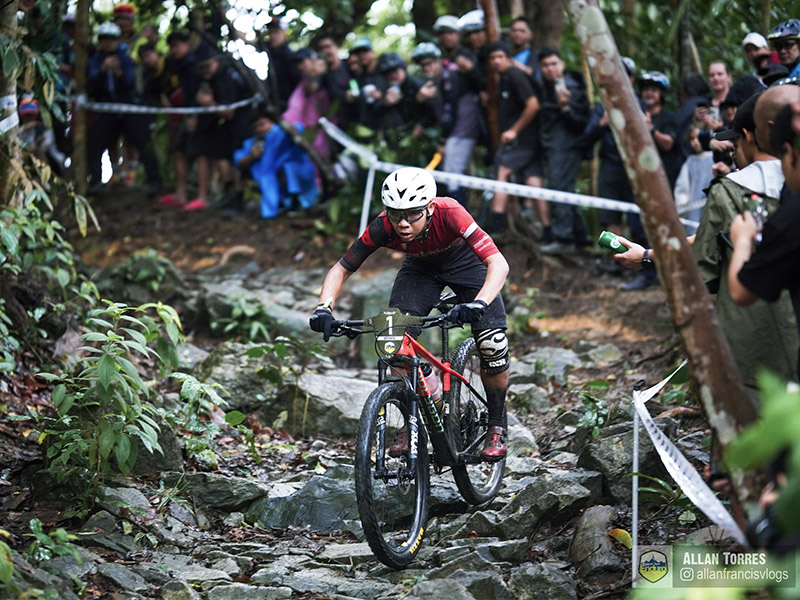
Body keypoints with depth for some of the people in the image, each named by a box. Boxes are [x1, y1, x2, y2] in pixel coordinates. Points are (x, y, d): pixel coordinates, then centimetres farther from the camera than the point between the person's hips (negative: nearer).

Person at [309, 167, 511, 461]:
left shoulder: (449, 213, -40)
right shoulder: (383, 227, -32)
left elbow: (499, 263, -47)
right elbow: (341, 269, -21)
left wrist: (479, 304, -64)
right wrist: (324, 308, -40)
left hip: (464, 262, -2)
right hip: (420, 268, 2)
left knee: (491, 343, -20)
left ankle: (496, 426, 4)